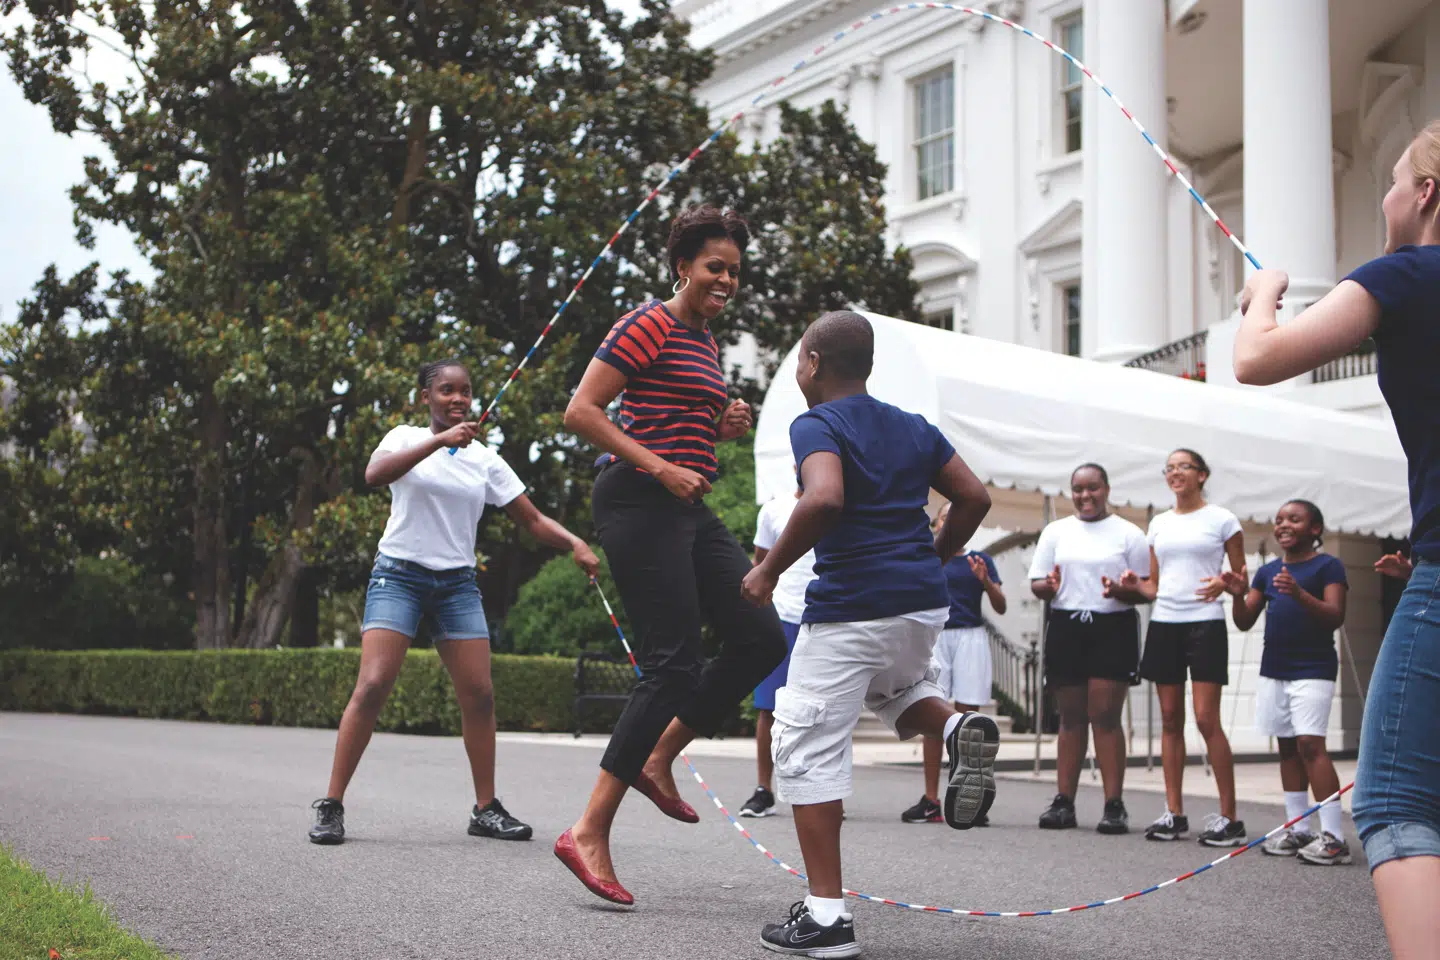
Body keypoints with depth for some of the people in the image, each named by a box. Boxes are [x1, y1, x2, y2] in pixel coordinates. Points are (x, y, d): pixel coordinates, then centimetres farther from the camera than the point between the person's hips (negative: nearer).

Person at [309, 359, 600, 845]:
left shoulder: (485, 459, 10)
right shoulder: (407, 438, 1)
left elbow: (533, 520, 9)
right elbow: (375, 474, -22)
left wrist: (575, 544, -9)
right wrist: (440, 440, -30)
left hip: (457, 583, 4)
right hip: (399, 573, -4)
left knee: (479, 695, -2)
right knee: (372, 686, -15)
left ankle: (486, 809, 11)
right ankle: (331, 806, -8)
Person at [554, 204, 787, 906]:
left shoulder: (705, 341, 20)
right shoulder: (651, 324, -8)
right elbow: (581, 411, -15)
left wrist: (723, 427, 10)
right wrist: (662, 469, -20)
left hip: (687, 509, 9)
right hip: (639, 504, -9)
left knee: (762, 638, 4)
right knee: (674, 662, -12)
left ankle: (657, 757, 16)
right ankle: (589, 833, -9)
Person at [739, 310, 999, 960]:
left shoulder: (816, 426, -6)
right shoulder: (914, 428, 14)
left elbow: (824, 498, -24)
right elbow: (974, 498, 12)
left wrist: (769, 570, -14)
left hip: (849, 608, -7)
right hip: (924, 603, 7)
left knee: (807, 749, 2)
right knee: (894, 689, 35)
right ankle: (960, 728, 1)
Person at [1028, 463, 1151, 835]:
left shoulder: (1129, 534, 6)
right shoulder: (1056, 531, 14)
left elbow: (1146, 590, 2)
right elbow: (1036, 584, 11)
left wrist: (1120, 591, -19)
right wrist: (1049, 586, -12)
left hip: (1113, 629, -3)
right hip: (1065, 628, 3)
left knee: (1105, 716, -9)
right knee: (1071, 717, 6)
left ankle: (1114, 805, -7)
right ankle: (1064, 802, 8)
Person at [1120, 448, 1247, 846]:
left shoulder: (1221, 520, 1)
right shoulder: (1158, 524, 14)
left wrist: (1224, 583, -19)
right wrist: (1135, 585, -3)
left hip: (1205, 624, -5)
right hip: (1164, 623, 5)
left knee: (1207, 719, -11)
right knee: (1170, 719, 5)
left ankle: (1229, 817, -5)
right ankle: (1174, 814, 9)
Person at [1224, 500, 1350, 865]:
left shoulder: (1327, 566, -4)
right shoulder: (1268, 571, 13)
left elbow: (1335, 617, -15)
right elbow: (1245, 622, 12)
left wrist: (1300, 594, -29)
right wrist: (1238, 595, -8)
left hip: (1313, 669, -7)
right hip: (1274, 669, 7)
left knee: (1310, 743, -15)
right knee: (1287, 746, 9)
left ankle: (1333, 836, -14)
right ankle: (1297, 829, 16)